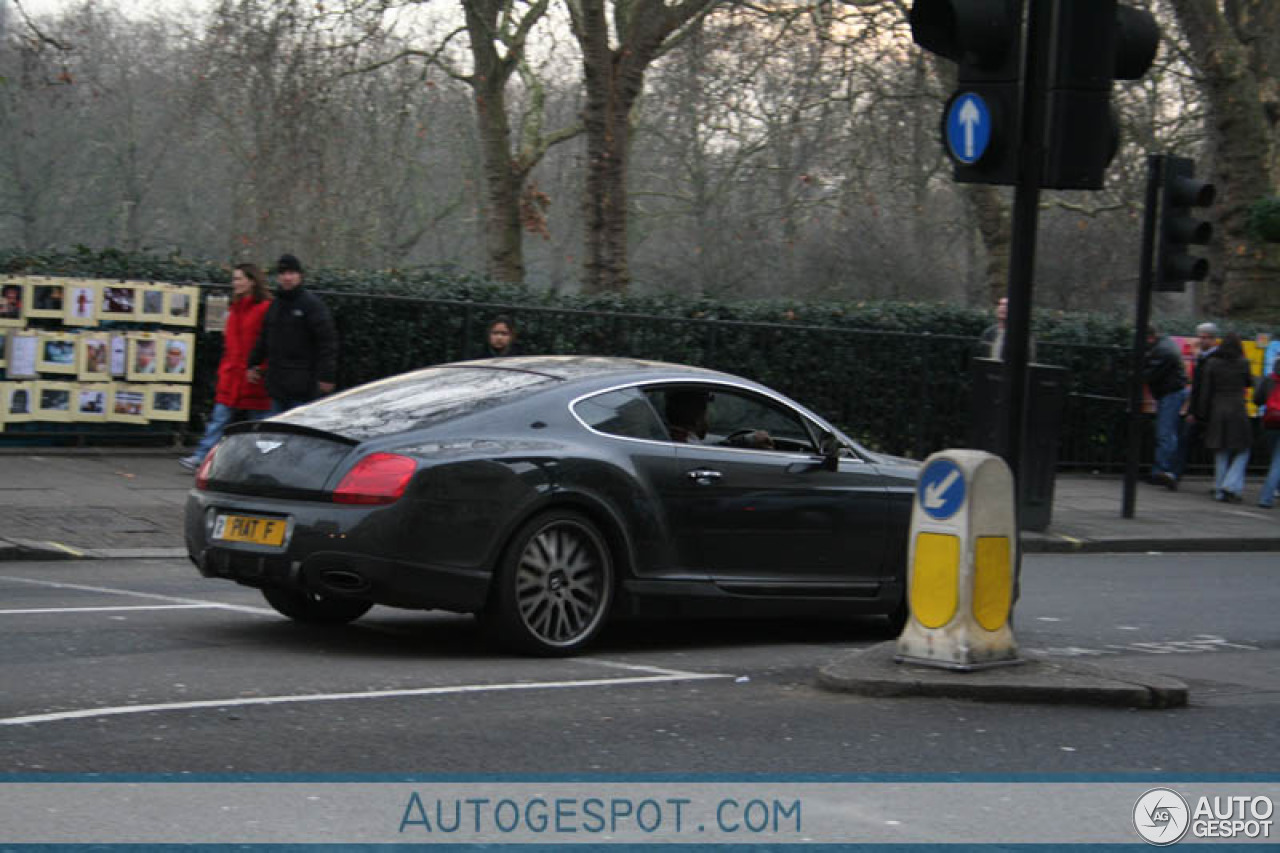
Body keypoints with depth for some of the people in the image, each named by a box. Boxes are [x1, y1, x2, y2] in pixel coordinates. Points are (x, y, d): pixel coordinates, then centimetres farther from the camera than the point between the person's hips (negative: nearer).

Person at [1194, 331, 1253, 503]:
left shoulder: (1212, 363, 0)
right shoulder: (1242, 363, -5)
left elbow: (1205, 390, 0)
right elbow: (1250, 383, 10)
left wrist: (1202, 414, 6)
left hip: (1217, 411, 3)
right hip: (1237, 411, -3)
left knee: (1221, 453, 12)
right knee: (1242, 452, 7)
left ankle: (1220, 491, 13)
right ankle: (1231, 487, -7)